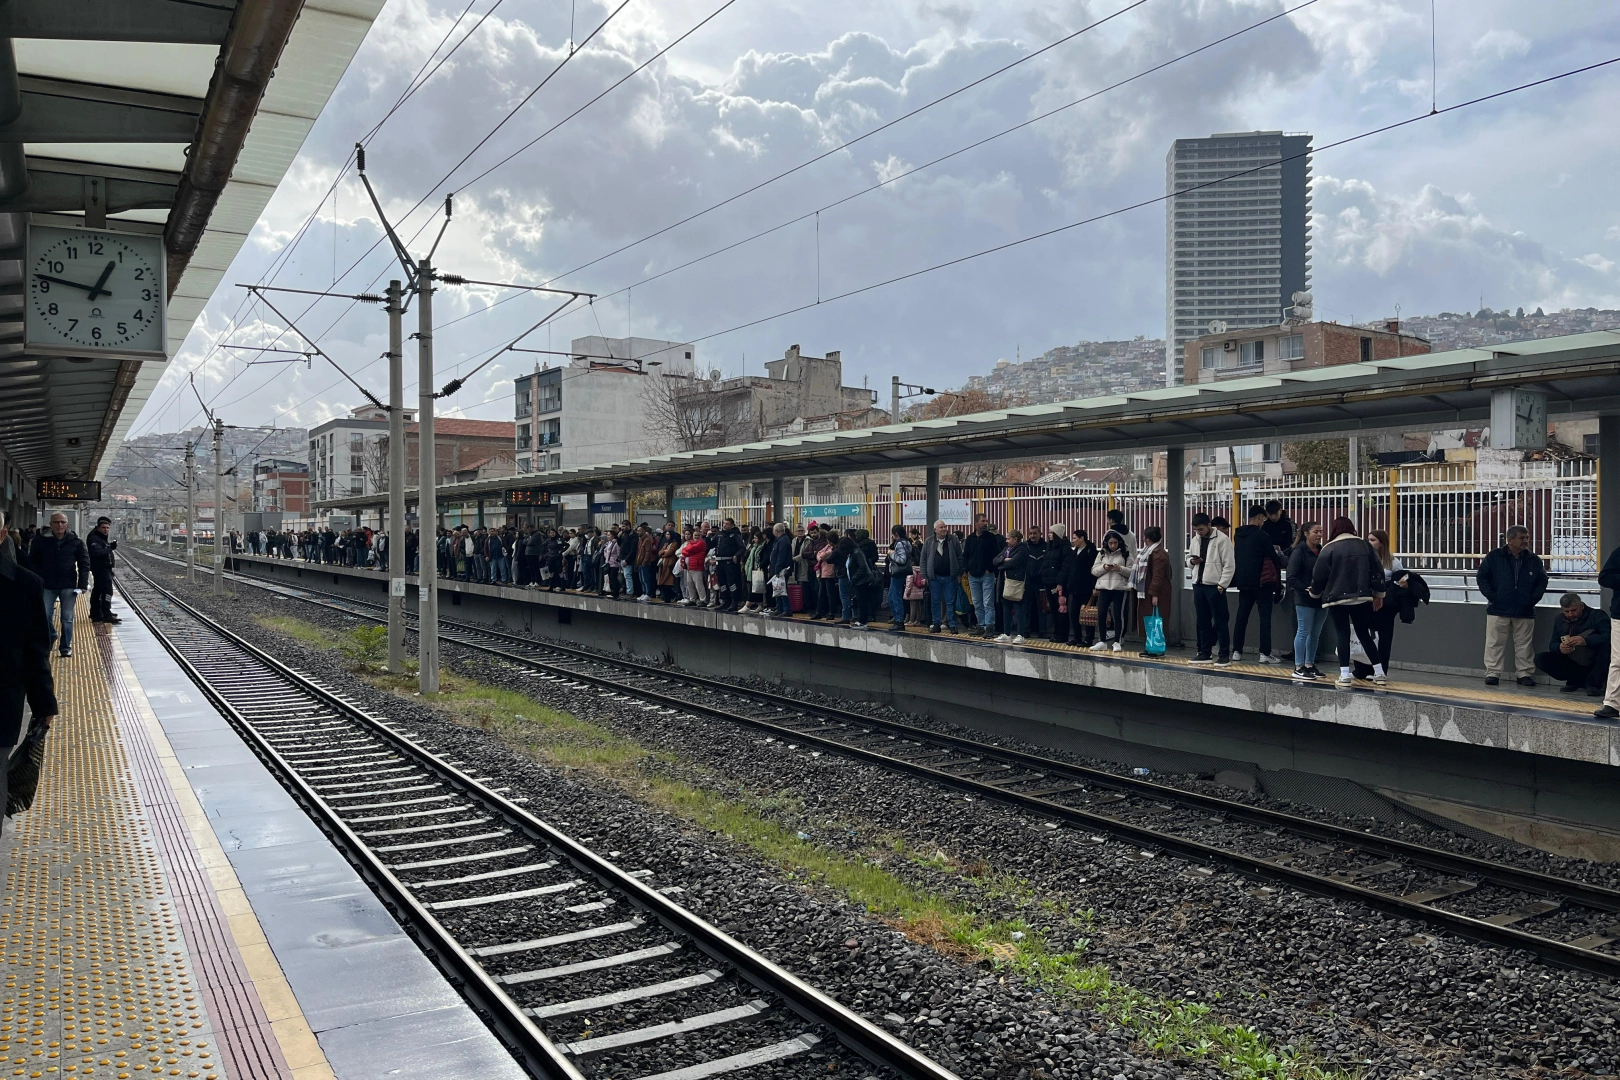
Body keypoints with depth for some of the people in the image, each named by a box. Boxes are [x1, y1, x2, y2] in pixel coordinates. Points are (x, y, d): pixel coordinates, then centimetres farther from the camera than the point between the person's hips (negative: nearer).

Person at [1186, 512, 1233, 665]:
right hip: (1198, 585, 7)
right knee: (1202, 621, 11)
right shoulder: (1195, 540, 12)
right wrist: (1192, 561, -2)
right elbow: (1188, 558, 22)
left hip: (1215, 586, -7)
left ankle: (1224, 655, 3)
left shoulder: (1222, 539, -10)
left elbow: (1229, 565, -11)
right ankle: (1205, 653, 18)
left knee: (1220, 621, -2)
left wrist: (1222, 585, -16)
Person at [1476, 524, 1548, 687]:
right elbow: (1481, 577, 2)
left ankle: (1524, 673, 15)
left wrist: (1534, 598, 0)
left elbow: (1542, 581, 13)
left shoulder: (1534, 560, 6)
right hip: (1498, 610, -2)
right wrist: (1491, 596, -7)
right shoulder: (1494, 557, -2)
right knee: (1495, 643, 0)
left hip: (1525, 611, 2)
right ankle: (1493, 672, 5)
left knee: (1524, 644, 6)